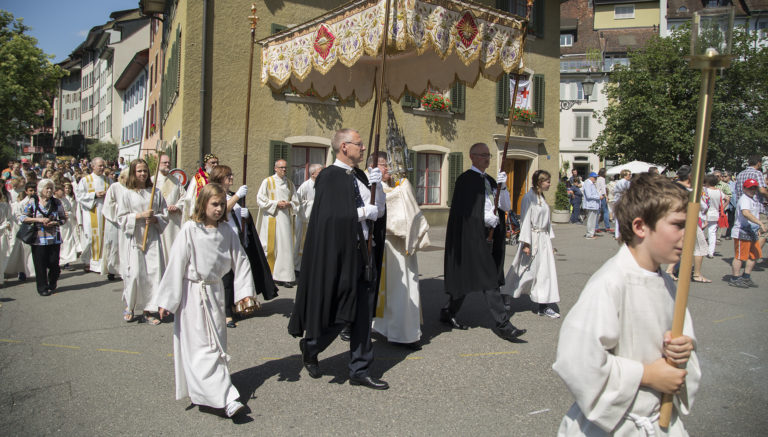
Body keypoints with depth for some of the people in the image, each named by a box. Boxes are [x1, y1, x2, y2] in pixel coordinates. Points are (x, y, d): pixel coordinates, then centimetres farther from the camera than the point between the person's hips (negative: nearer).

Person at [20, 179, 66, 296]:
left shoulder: (56, 203, 8)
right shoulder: (32, 202, 2)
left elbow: (63, 218, 11)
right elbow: (22, 218, -1)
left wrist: (54, 223, -9)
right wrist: (39, 219, -12)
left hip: (54, 238, 2)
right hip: (38, 239, -1)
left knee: (54, 263, 1)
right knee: (40, 264, -1)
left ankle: (52, 285, 22)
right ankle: (42, 288, 11)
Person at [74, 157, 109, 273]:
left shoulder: (107, 180, 14)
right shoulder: (85, 180, 3)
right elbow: (79, 195, -3)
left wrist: (108, 194, -5)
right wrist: (94, 195, -13)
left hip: (104, 211, 3)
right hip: (91, 212, -3)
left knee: (104, 236, 0)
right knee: (91, 237, -3)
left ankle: (102, 261, 6)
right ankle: (88, 262, 8)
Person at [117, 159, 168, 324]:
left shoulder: (155, 193, 8)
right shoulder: (127, 193, 2)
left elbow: (165, 215, 10)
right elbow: (121, 218, 0)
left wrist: (154, 219, -9)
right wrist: (140, 216, -12)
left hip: (152, 237, 2)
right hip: (135, 237, -2)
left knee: (154, 272, -2)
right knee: (134, 273, -4)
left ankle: (149, 310, 9)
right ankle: (129, 307, 19)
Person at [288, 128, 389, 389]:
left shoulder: (359, 176, 11)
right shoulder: (329, 176, -12)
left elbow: (380, 210, 10)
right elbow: (329, 216, -24)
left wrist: (377, 185, -6)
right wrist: (363, 212, -14)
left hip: (362, 252, 8)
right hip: (338, 253, -7)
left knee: (363, 314, 10)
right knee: (339, 314, 2)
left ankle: (360, 372, 21)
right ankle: (309, 347, 31)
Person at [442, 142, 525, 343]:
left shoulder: (490, 181, 17)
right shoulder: (466, 180, -8)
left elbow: (506, 207, 10)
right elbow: (467, 211, -16)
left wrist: (502, 187, -6)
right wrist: (490, 219, -11)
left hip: (489, 236, 8)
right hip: (473, 236, -8)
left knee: (467, 279, 13)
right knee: (488, 281, -9)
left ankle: (448, 313, 26)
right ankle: (503, 324, -7)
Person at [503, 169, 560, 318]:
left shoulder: (542, 197, 13)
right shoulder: (529, 198, -13)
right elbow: (526, 221, -16)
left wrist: (550, 240, 17)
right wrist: (526, 243, -19)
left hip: (543, 239, 8)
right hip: (533, 239, -8)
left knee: (546, 270, 6)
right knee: (526, 270, -1)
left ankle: (544, 306, 11)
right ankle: (505, 298, 15)